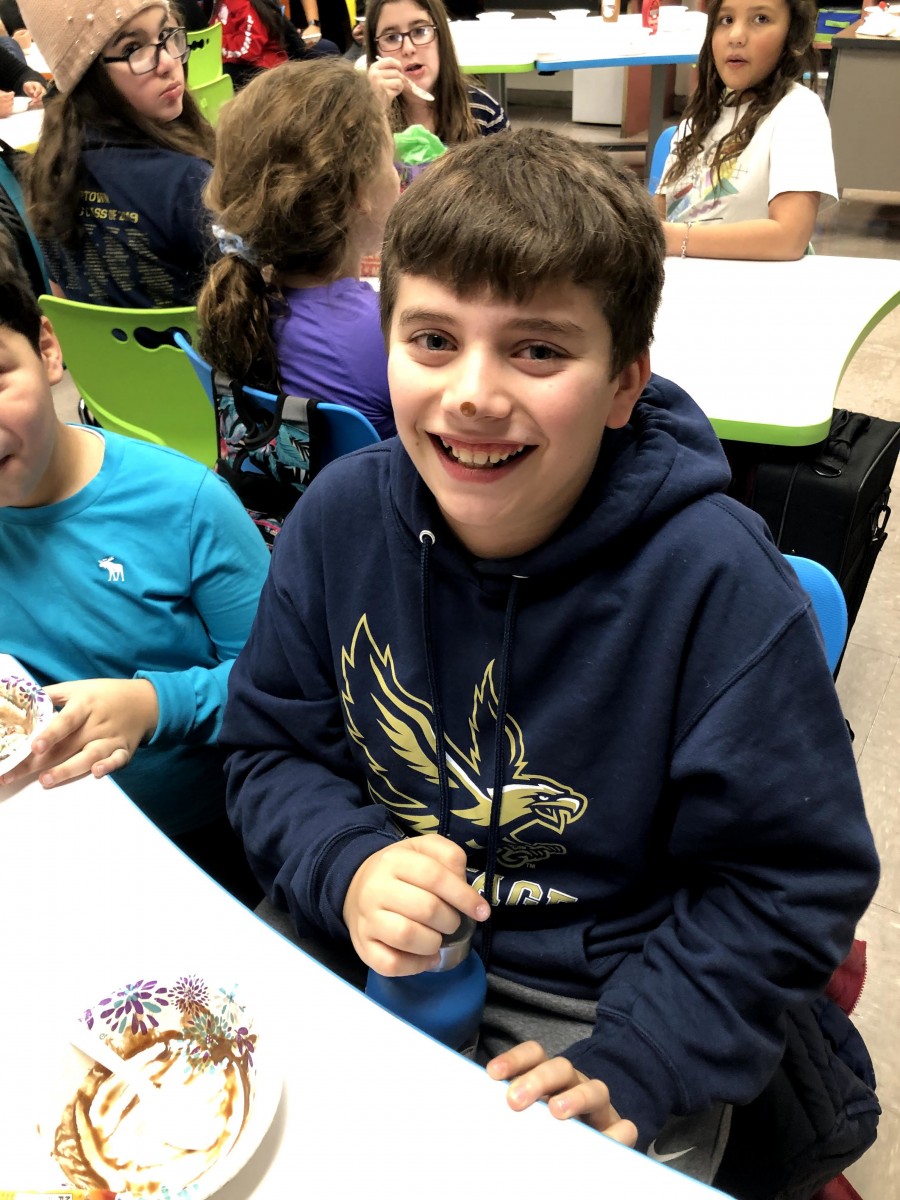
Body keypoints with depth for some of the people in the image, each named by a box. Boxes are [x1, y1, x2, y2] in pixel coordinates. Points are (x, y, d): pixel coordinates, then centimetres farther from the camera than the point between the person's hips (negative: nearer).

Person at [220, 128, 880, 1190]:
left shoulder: (713, 581, -22)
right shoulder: (343, 517, -11)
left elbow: (793, 879, -13)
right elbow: (269, 751, 0)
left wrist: (630, 1071, -19)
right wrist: (349, 868, -20)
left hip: (609, 1003, -2)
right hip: (364, 962, 3)